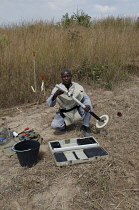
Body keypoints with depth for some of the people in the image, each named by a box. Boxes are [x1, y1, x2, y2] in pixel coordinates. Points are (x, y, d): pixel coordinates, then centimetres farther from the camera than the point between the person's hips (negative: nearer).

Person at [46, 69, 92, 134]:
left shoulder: (77, 86, -15)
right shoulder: (57, 89, -18)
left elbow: (86, 98, -9)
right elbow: (49, 104, -25)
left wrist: (88, 105, -33)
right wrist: (55, 95, -46)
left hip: (77, 110, 1)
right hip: (64, 113, -1)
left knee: (87, 105, -24)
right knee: (54, 125, -24)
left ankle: (85, 126, -1)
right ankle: (64, 124, 13)